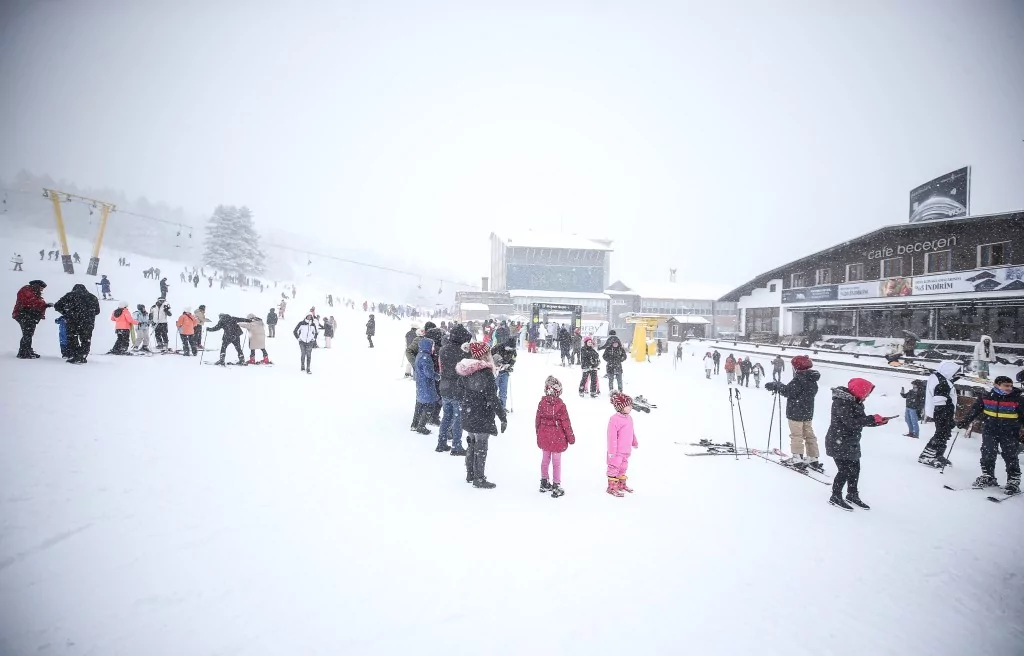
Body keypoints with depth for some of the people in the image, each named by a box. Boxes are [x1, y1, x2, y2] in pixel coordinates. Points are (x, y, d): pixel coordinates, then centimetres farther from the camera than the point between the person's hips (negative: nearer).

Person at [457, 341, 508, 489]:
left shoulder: (467, 371, 2)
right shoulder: (486, 372, -21)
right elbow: (492, 398, -21)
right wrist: (503, 417, -17)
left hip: (468, 414, 8)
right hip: (482, 417, -8)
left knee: (472, 445, 21)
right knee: (481, 448, 4)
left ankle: (470, 474, 33)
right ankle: (479, 479, 13)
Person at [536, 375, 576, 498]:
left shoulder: (542, 403, -6)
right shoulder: (560, 405, -19)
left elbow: (537, 420, 3)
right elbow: (566, 422, -13)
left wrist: (539, 434, 18)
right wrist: (571, 437, -1)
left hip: (544, 436, 4)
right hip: (557, 438, -4)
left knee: (545, 459, 19)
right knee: (556, 462, 5)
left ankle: (544, 483, 31)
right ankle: (556, 486, 10)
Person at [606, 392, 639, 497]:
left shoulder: (629, 418, 6)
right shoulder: (615, 419, -22)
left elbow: (631, 432, 22)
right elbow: (612, 436, -22)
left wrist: (634, 443, 32)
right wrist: (611, 451, -21)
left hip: (626, 450, 9)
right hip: (617, 451, -9)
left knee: (623, 468, 21)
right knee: (614, 468, 1)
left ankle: (621, 484, 36)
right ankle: (611, 487, 10)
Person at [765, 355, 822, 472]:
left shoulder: (798, 380, -19)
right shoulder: (813, 381, 8)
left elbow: (788, 391, -25)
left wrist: (776, 385, -13)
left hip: (796, 413, -8)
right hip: (808, 413, 8)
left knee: (796, 435, -2)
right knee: (809, 434, 13)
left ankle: (798, 459, -1)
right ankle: (813, 459, 18)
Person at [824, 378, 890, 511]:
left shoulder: (854, 401, 9)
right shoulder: (842, 403, -22)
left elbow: (861, 420, 13)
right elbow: (851, 422, -30)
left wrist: (878, 421, -1)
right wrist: (872, 418, -25)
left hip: (851, 443, 10)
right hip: (839, 443, -10)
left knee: (855, 469, 17)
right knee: (844, 470, -6)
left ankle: (852, 495, 34)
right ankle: (835, 497, 9)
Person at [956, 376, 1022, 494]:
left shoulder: (1018, 400, -6)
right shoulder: (986, 398, -2)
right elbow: (974, 411, 5)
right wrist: (964, 422, -2)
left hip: (1010, 434, -2)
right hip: (990, 432, 2)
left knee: (1011, 458, 0)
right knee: (987, 456, 5)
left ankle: (1013, 481, 10)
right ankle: (987, 477, 19)